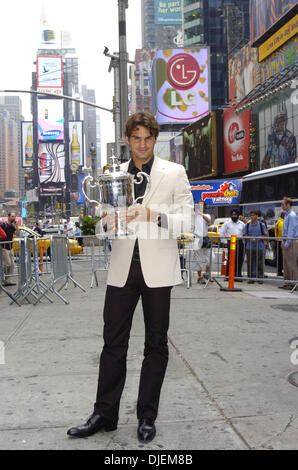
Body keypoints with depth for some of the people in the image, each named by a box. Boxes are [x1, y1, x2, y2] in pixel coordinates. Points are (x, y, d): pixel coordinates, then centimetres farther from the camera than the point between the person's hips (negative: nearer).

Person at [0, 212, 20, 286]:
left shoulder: (12, 226, 10)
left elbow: (18, 234, 0)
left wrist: (16, 225, -6)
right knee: (7, 264, -13)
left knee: (12, 265, 6)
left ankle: (7, 281, 11)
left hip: (10, 248, 8)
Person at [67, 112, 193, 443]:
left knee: (156, 344, 7)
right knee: (113, 341, 4)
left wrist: (155, 216, -21)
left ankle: (147, 417, 19)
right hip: (123, 267, 2)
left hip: (157, 269, -2)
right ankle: (104, 414, 16)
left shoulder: (174, 173, 3)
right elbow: (105, 222, 12)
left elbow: (188, 219, -3)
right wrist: (108, 221, -12)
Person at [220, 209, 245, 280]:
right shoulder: (227, 223, 7)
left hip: (240, 243, 3)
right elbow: (222, 233, 7)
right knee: (230, 260, -9)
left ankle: (238, 276, 9)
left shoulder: (242, 224, 16)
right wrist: (224, 241, 0)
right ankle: (228, 276, -5)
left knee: (239, 261, 2)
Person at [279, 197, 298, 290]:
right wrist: (283, 242, 20)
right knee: (286, 263, 11)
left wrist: (287, 243, -19)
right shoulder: (287, 215, 18)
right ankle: (287, 282, 16)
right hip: (286, 242, 10)